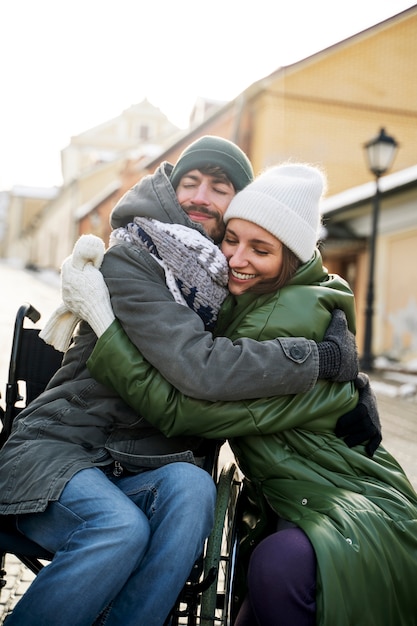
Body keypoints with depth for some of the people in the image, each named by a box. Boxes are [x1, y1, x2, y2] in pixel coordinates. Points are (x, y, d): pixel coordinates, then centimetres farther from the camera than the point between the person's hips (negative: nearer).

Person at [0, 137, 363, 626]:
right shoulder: (130, 261, -10)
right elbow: (202, 369, -23)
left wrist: (353, 384, -1)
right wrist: (323, 357, -17)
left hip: (145, 468, 5)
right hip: (59, 448, -4)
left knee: (191, 488, -29)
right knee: (122, 527, -34)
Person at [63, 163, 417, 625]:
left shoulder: (287, 322, -23)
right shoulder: (245, 303, 6)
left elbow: (178, 409, -25)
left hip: (357, 508, -9)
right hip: (290, 510, 9)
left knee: (281, 563, -35)